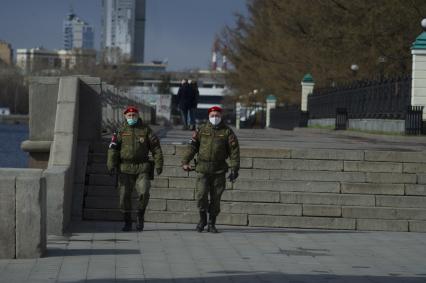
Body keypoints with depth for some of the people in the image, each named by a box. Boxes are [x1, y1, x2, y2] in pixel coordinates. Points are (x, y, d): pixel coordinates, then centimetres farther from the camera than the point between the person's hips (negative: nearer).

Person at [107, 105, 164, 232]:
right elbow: (113, 148, 0)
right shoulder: (121, 131, 6)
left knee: (143, 193, -17)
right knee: (124, 195, 0)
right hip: (125, 168, 1)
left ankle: (140, 216, 6)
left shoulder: (145, 129, 6)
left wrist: (158, 164, -3)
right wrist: (111, 164, -12)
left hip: (142, 168, -1)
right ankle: (127, 222, 13)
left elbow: (156, 147, 5)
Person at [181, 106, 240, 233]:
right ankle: (202, 219, 10)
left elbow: (234, 151, 0)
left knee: (216, 198, 2)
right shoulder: (202, 130, 6)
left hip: (219, 171, 0)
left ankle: (211, 224, 14)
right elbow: (192, 146, 5)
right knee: (201, 195, -12)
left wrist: (234, 169, -8)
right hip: (203, 170, 0)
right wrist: (185, 162, -7)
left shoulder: (227, 132, 3)